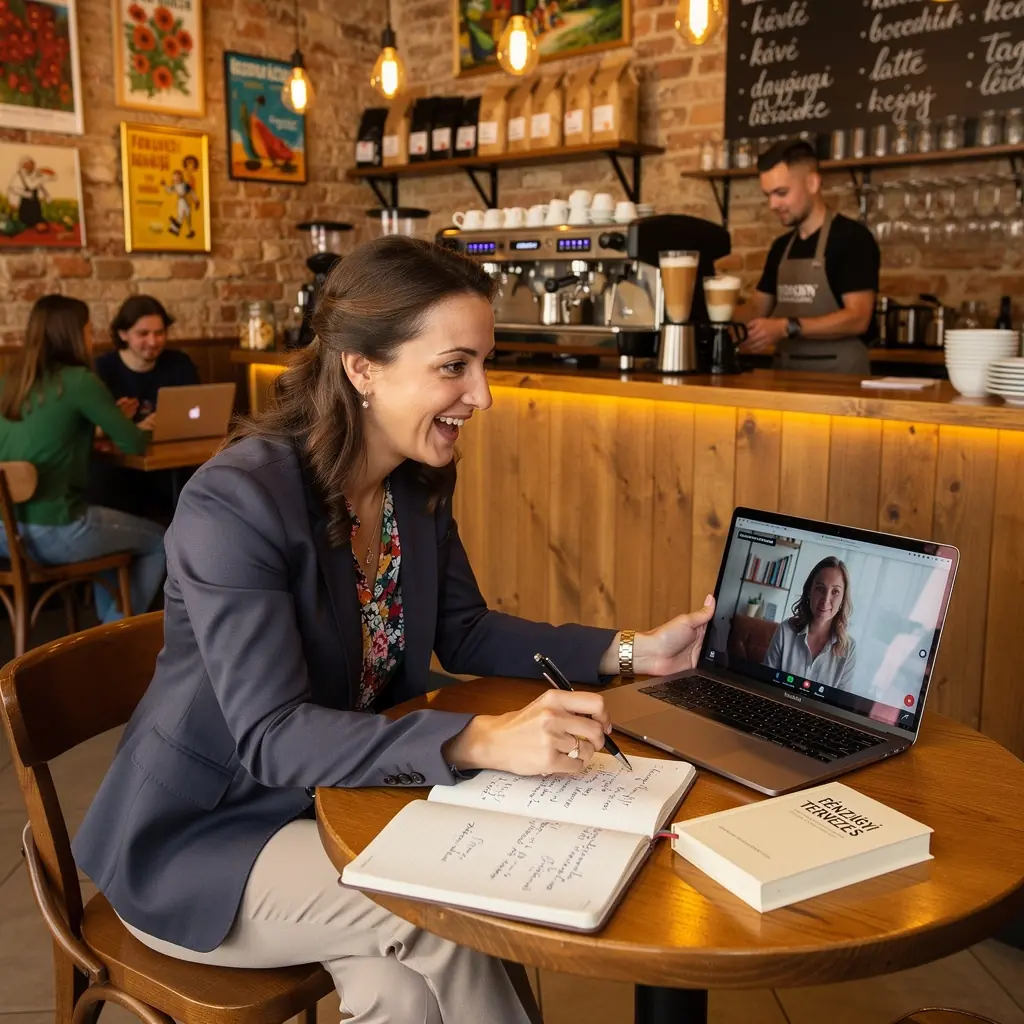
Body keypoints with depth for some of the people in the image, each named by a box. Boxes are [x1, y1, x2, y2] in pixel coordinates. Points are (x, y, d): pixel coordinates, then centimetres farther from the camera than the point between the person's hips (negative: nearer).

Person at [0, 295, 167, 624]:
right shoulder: (78, 380, -12)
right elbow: (133, 444, -6)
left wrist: (103, 422, 21)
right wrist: (141, 429, 16)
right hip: (52, 532, -7)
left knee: (108, 522, 34)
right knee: (160, 541, 16)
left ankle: (108, 625, 38)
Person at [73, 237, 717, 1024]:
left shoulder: (420, 483, -4)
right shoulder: (236, 502, -27)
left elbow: (464, 634, 7)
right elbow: (273, 737, -31)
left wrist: (628, 651, -5)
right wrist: (482, 743, -43)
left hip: (337, 796, 6)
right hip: (204, 834, -6)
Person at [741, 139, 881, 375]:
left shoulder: (852, 238, -7)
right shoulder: (781, 247, 13)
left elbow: (857, 318, -15)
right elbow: (760, 312, 17)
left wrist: (788, 328, -23)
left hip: (839, 374, -6)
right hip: (786, 373, 6)